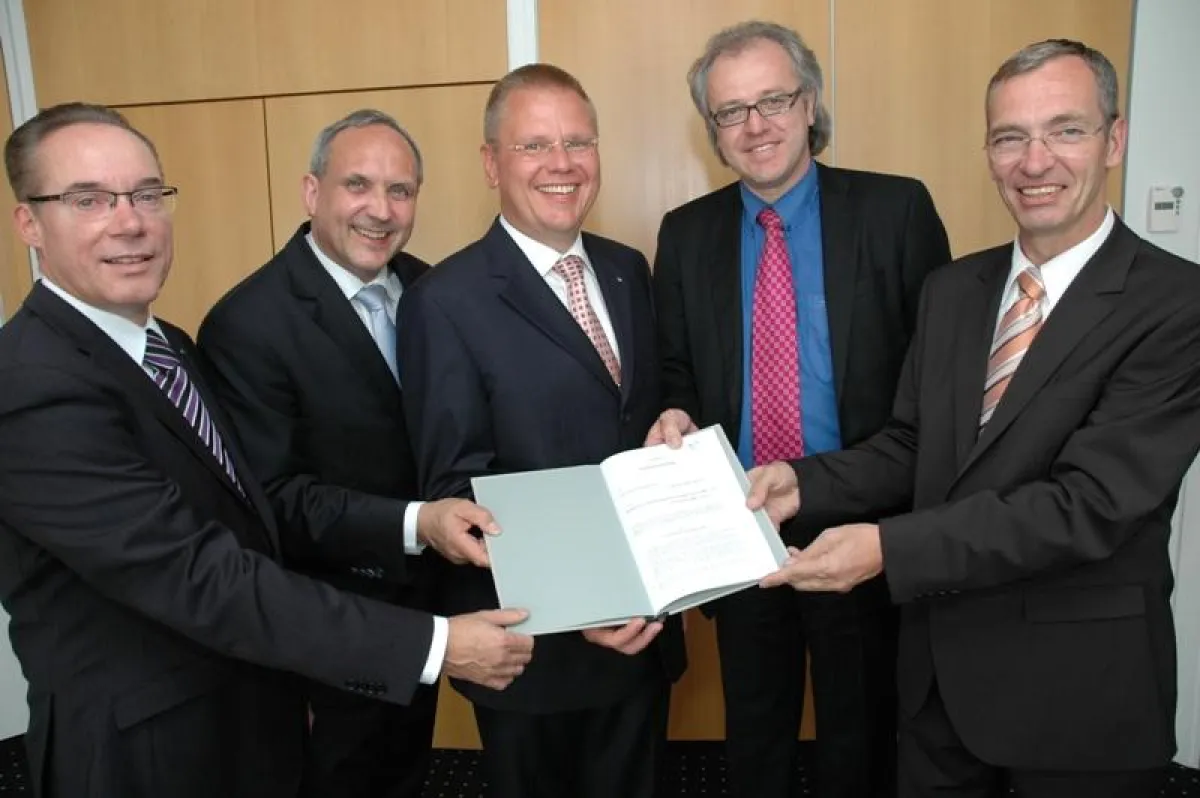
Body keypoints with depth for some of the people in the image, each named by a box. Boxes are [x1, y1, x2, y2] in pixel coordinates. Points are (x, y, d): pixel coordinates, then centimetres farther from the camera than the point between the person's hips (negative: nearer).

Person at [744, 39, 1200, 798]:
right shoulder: (953, 287, 3)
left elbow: (1088, 503, -24)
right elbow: (911, 447, 4)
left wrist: (889, 548, -30)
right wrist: (803, 481, -13)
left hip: (1077, 682, -5)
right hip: (940, 659, 5)